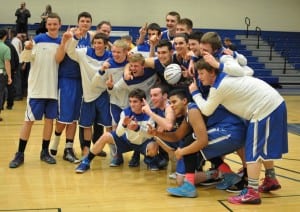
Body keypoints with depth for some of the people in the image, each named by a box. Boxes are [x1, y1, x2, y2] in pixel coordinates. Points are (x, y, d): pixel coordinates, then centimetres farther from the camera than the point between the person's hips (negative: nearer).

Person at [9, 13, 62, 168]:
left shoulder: (62, 42, 4)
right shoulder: (38, 39, -4)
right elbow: (25, 59, -5)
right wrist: (27, 49, -26)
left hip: (53, 88, 3)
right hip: (36, 88, -3)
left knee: (49, 120, 7)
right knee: (29, 120, -1)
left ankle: (45, 152, 19)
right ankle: (20, 154, 6)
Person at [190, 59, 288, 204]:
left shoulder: (218, 87, -15)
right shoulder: (225, 77, 12)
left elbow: (206, 110, -5)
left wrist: (195, 93, 9)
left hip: (266, 109, -10)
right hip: (275, 104, 10)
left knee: (254, 150, -8)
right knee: (263, 146, 23)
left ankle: (252, 193, -8)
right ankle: (271, 180, 36)